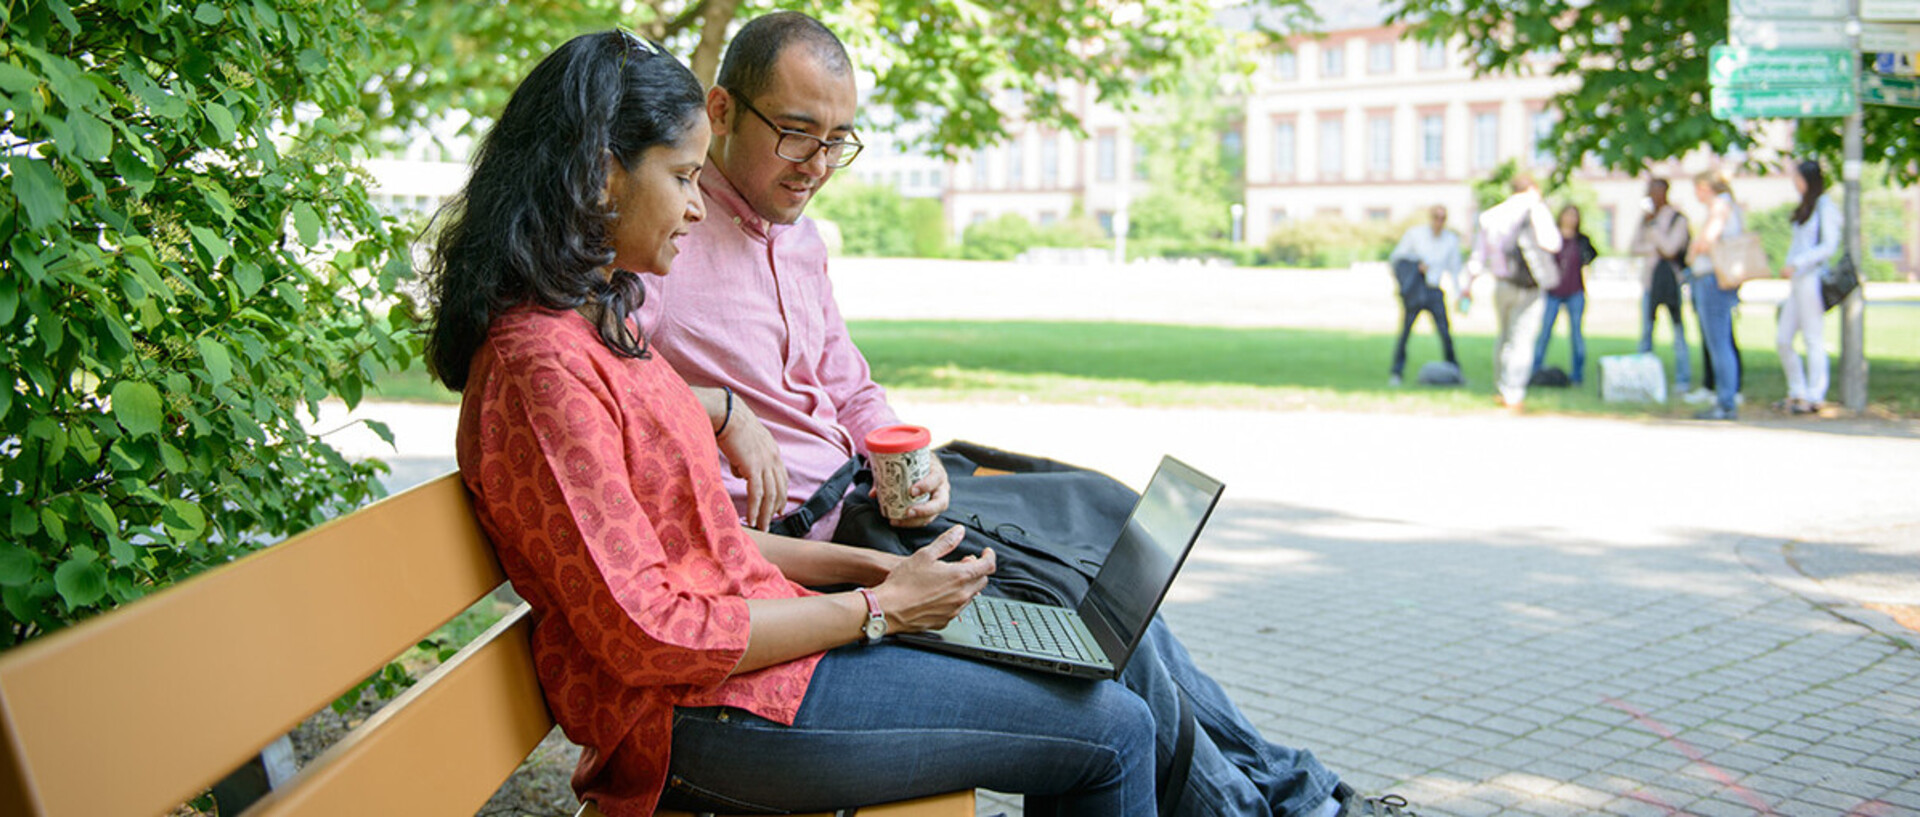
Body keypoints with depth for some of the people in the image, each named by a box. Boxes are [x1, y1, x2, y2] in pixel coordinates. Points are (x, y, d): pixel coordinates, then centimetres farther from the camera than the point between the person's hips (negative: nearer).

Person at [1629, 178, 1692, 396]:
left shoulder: (1678, 218, -3)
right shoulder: (1646, 217, 14)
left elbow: (1670, 247, -15)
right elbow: (1636, 247, 7)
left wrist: (1652, 225, -11)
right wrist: (1656, 250, -9)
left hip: (1672, 277, -5)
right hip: (1651, 276, 5)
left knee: (1678, 332, -4)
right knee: (1645, 330, 3)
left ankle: (1683, 380, -1)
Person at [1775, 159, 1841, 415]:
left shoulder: (1825, 207, -8)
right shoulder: (1805, 209, 18)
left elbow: (1829, 246, -15)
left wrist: (1796, 264, -18)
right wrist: (1789, 266, 9)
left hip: (1813, 279, -9)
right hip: (1798, 281, 9)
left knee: (1814, 340, -4)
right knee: (1783, 340, 8)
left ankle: (1814, 397, 0)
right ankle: (1797, 393, 16)